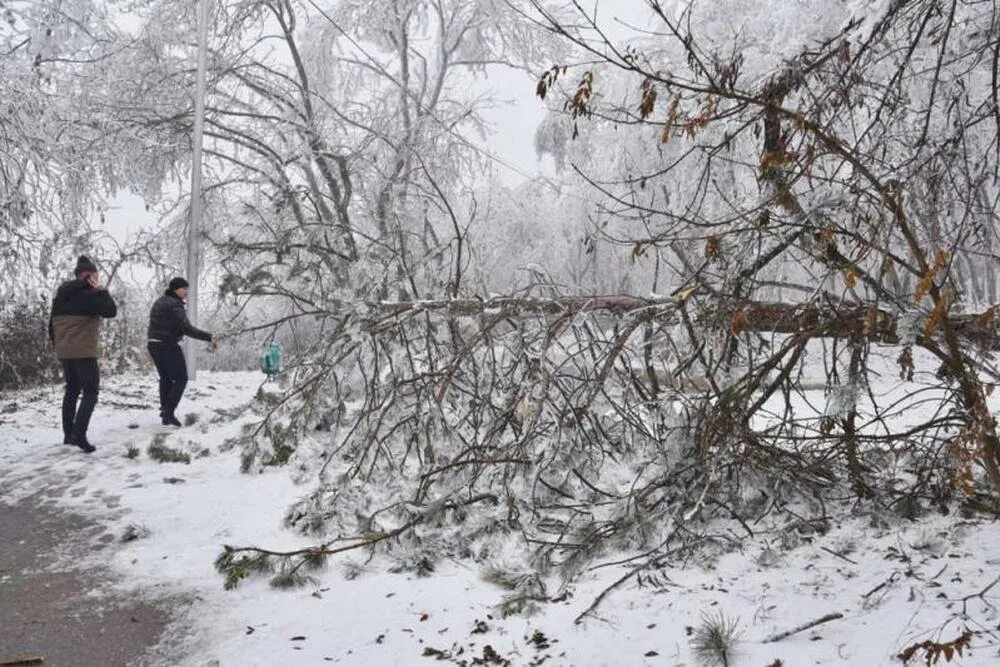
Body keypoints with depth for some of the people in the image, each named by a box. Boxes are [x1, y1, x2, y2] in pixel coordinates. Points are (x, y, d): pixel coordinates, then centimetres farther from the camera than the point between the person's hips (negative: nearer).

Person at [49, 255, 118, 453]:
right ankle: (79, 435, -19)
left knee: (72, 390, 17)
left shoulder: (61, 294, 14)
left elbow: (52, 324, 18)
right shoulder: (88, 294, -12)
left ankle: (68, 434, 20)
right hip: (84, 351, -8)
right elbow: (111, 311, -15)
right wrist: (101, 290, -7)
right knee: (91, 392, -7)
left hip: (64, 352, 8)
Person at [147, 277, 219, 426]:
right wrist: (209, 337, -30)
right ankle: (168, 412, -8)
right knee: (181, 378, -1)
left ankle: (165, 414, 17)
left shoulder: (160, 302, 15)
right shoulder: (174, 304, -15)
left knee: (165, 378, 16)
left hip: (154, 344, 9)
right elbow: (187, 328, -25)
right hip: (168, 345, -9)